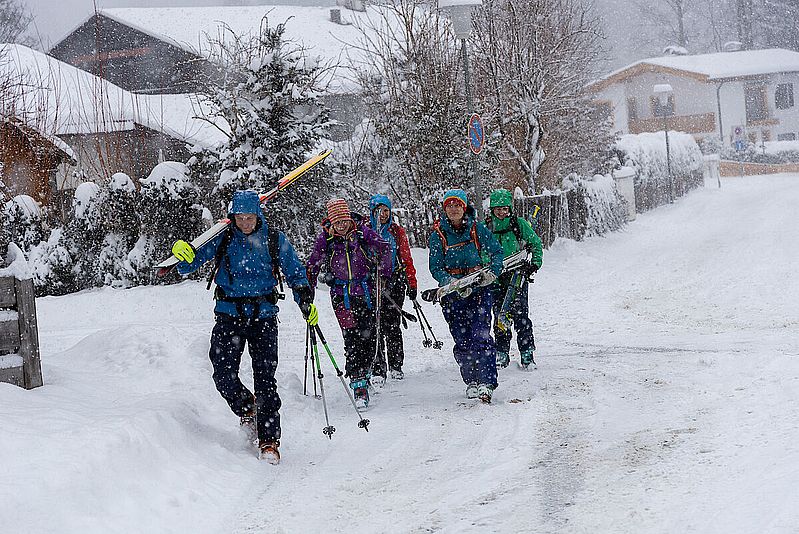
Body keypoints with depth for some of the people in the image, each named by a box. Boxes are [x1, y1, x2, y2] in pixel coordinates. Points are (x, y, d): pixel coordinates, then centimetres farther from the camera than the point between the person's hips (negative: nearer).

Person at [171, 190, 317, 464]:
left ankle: (269, 441, 0)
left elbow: (295, 273, 8)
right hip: (229, 315, 1)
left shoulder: (274, 240, 1)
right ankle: (247, 409, 23)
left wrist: (306, 301, -9)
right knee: (224, 376, -9)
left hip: (263, 316, -1)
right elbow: (188, 266, 4)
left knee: (265, 379, -7)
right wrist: (182, 253, -20)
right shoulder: (222, 239, 2)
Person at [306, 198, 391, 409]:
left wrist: (384, 273, -3)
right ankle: (358, 385, -13)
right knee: (351, 336, -11)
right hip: (341, 294, -1)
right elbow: (312, 265, 5)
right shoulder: (325, 238, -5)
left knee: (368, 335, 1)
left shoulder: (362, 231, -4)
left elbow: (383, 249, 7)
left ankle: (365, 372, 25)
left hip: (365, 291, 2)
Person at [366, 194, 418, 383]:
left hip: (395, 282, 1)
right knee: (375, 326, -8)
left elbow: (407, 259, 11)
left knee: (392, 324, 0)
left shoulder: (397, 231, 9)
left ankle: (396, 365, 14)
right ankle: (377, 369, -7)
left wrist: (412, 284, 6)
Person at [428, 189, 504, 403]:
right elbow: (435, 267, 0)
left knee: (480, 335, -15)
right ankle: (471, 381, 16)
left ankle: (486, 383, -19)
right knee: (461, 339, 1)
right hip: (452, 292, 1)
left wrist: (492, 272, -10)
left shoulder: (478, 229, 1)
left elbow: (496, 252, 8)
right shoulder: (438, 235, 1)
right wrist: (450, 281, -19)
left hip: (479, 288, -1)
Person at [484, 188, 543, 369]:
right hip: (496, 277, 2)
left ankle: (527, 353, -5)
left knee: (520, 314, -8)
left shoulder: (519, 224, 1)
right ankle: (502, 353, 12)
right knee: (499, 317, 3)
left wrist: (535, 263, -3)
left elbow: (536, 244, 9)